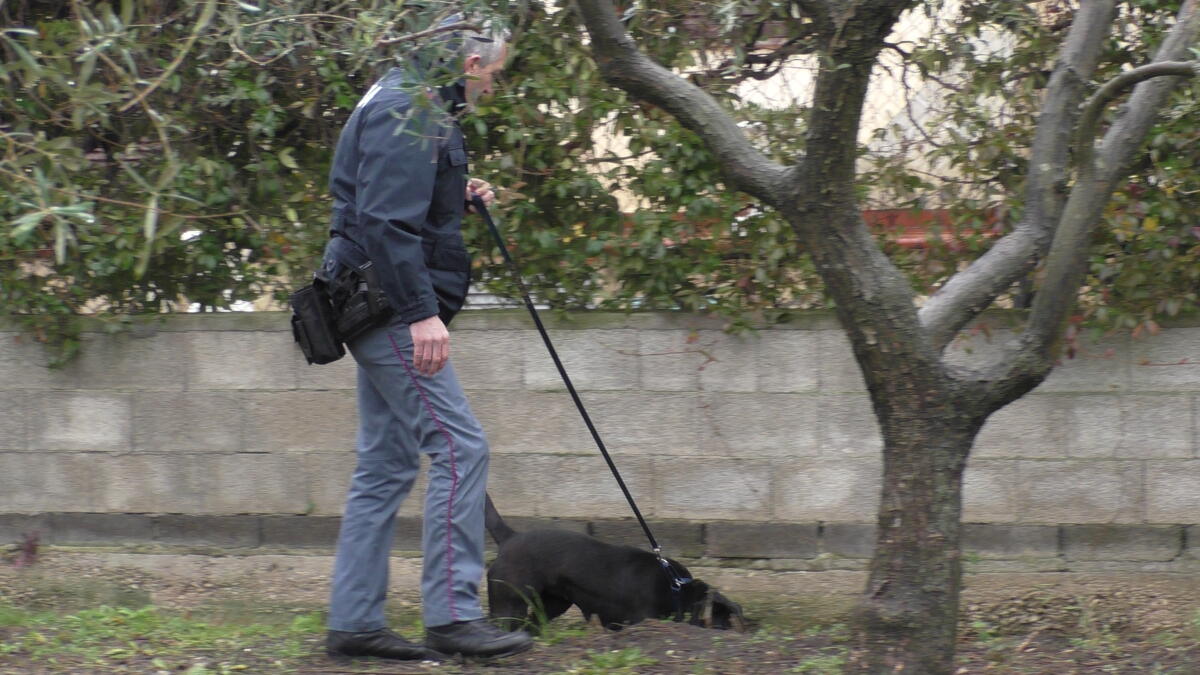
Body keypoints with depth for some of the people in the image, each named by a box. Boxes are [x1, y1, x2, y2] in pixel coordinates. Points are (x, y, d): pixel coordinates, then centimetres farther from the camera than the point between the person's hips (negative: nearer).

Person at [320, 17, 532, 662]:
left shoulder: (411, 106, 19)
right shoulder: (406, 112, -15)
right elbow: (384, 219, -23)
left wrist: (460, 197, 15)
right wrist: (421, 312, -25)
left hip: (383, 314, 11)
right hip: (391, 308, -11)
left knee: (385, 465, 11)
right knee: (459, 447, -12)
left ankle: (354, 621, 12)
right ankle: (452, 615, -12)